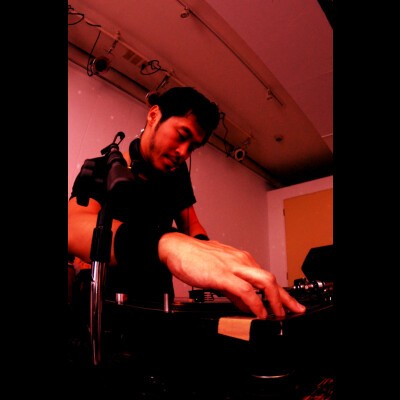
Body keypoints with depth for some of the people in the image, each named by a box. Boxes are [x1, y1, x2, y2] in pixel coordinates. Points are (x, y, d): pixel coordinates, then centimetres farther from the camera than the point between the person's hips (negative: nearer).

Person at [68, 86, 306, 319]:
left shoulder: (177, 173, 6)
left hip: (158, 304, 4)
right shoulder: (101, 170, -13)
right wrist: (168, 244, -51)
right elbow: (74, 228, -32)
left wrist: (201, 246, -18)